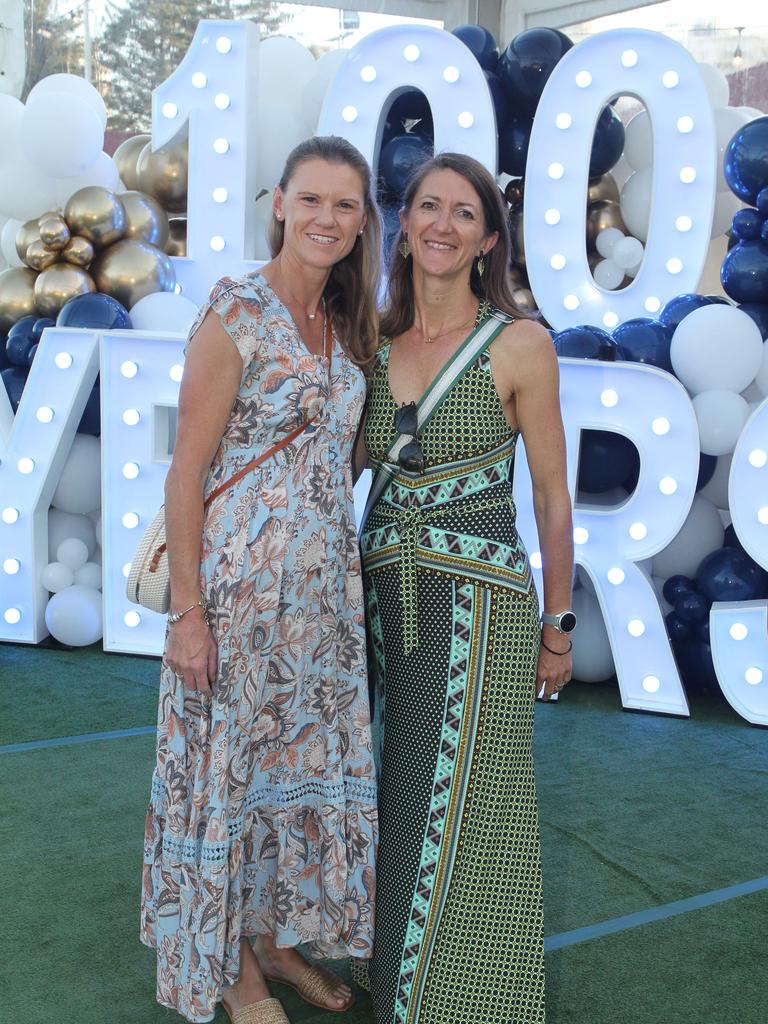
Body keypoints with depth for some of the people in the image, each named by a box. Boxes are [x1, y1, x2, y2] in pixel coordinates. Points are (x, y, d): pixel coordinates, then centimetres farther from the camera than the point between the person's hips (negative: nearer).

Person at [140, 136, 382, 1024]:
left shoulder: (345, 321, 8)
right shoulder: (236, 314, -13)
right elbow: (187, 467, -14)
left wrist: (342, 565, 11)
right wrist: (187, 610, -17)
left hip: (326, 578, 7)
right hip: (242, 576, -7)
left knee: (305, 757, 16)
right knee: (230, 761, 7)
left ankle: (274, 935, 35)